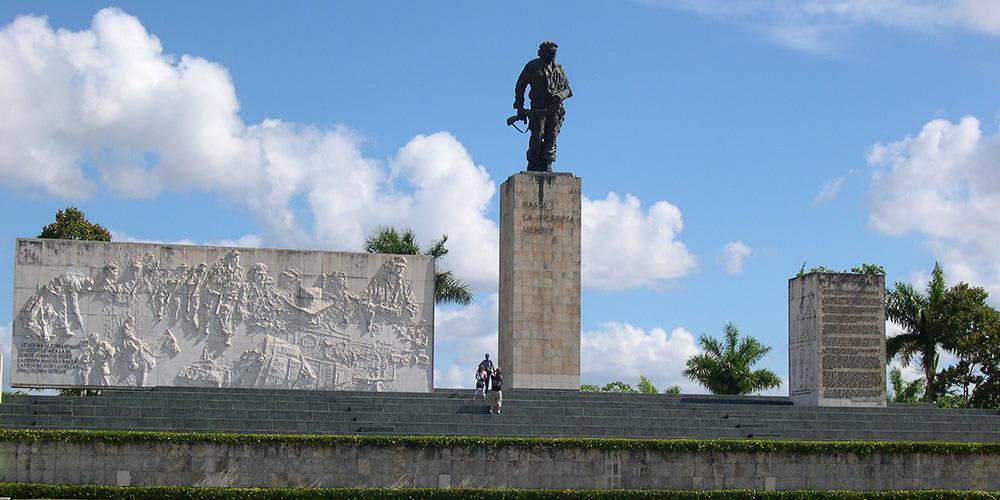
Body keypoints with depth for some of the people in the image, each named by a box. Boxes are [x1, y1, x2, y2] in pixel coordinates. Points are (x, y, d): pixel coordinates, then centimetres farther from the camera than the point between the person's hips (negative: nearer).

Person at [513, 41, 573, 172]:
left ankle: (547, 166, 0)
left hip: (555, 109, 3)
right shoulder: (532, 66, 10)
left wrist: (560, 96, -6)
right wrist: (520, 107, 2)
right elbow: (520, 87, 10)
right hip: (538, 108, -3)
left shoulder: (559, 70, 20)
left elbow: (568, 89, 18)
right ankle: (533, 166, -5)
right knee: (537, 137, -9)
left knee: (551, 138, -2)